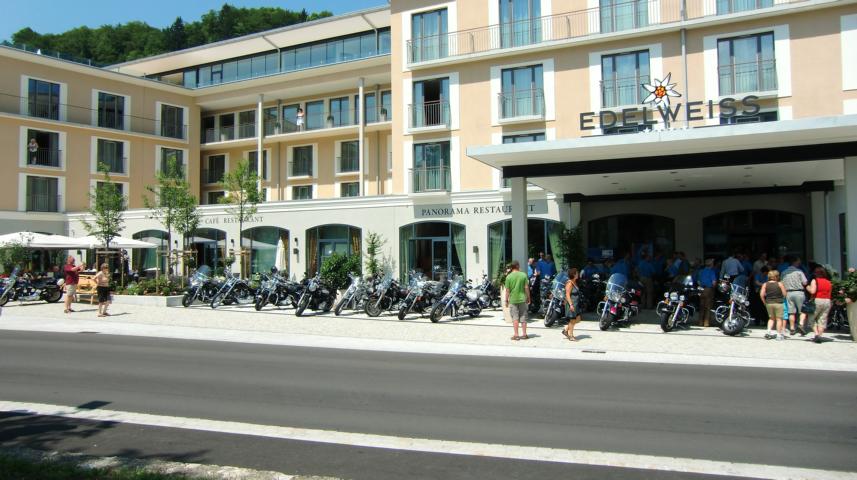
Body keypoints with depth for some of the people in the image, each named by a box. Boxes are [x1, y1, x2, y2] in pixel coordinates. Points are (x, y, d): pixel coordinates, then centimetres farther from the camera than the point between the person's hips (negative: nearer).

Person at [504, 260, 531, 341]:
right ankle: (524, 334, 13)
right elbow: (526, 288, -3)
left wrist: (506, 300, 3)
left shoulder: (508, 277, -6)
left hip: (513, 300, -1)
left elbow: (507, 290, -6)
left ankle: (516, 335, 1)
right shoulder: (523, 275, -3)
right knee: (523, 317, 10)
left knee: (515, 318, 3)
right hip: (522, 299, 1)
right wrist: (528, 298, 8)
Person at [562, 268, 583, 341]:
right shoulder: (569, 283, -17)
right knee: (572, 320, 0)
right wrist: (571, 304, -27)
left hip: (576, 304, 9)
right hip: (571, 304, -9)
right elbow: (567, 295, -21)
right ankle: (571, 336, 13)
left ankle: (566, 330, 22)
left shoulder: (574, 282, 12)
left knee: (578, 319, 12)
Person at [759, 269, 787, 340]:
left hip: (768, 303, 3)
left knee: (771, 318, 18)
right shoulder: (780, 284, -5)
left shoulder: (765, 284, 1)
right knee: (779, 319, 5)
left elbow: (761, 295, -5)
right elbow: (784, 294, -7)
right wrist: (781, 299, 11)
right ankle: (779, 335, 6)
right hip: (778, 303, -3)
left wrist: (764, 302, 7)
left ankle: (769, 331, 3)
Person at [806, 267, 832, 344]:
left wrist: (807, 287, 1)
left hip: (817, 300, -4)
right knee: (822, 319, 7)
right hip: (827, 301, 4)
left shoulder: (815, 281, -7)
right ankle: (820, 336, 4)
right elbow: (830, 293, 13)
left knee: (813, 319, 8)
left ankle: (816, 334, -7)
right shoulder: (828, 282, 10)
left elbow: (812, 291, -16)